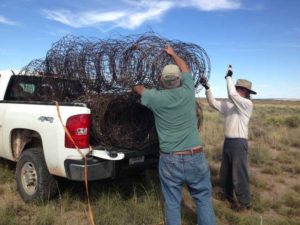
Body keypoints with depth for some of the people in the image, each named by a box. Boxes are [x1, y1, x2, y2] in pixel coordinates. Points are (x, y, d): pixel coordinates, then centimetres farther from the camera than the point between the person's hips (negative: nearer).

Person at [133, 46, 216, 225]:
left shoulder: (155, 98, -6)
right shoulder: (187, 92, -4)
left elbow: (138, 88, 16)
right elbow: (185, 68, 16)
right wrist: (173, 53, 31)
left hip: (170, 160, -1)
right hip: (195, 157, 1)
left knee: (172, 204, 12)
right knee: (203, 199, 15)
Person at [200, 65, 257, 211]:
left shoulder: (247, 104, -12)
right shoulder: (230, 105, 9)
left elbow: (232, 94, -27)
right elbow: (213, 103, 11)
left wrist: (229, 77, -16)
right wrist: (207, 87, 1)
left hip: (239, 143, -8)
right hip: (228, 141, 8)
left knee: (239, 173, 0)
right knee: (225, 171, 20)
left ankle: (244, 202, 15)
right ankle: (227, 193, 39)